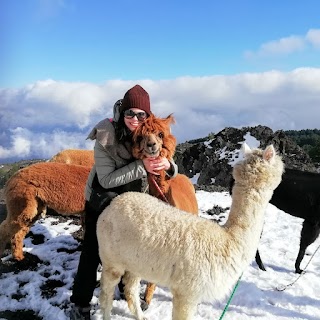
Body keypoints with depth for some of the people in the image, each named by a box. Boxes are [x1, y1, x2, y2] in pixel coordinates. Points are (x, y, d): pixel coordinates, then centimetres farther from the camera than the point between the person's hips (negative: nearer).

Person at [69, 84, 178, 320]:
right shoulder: (106, 138, -27)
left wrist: (168, 165, -31)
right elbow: (106, 180, -28)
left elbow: (171, 169, -6)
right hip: (101, 201, -4)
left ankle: (126, 284, 40)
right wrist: (141, 166, -36)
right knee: (93, 251, 0)